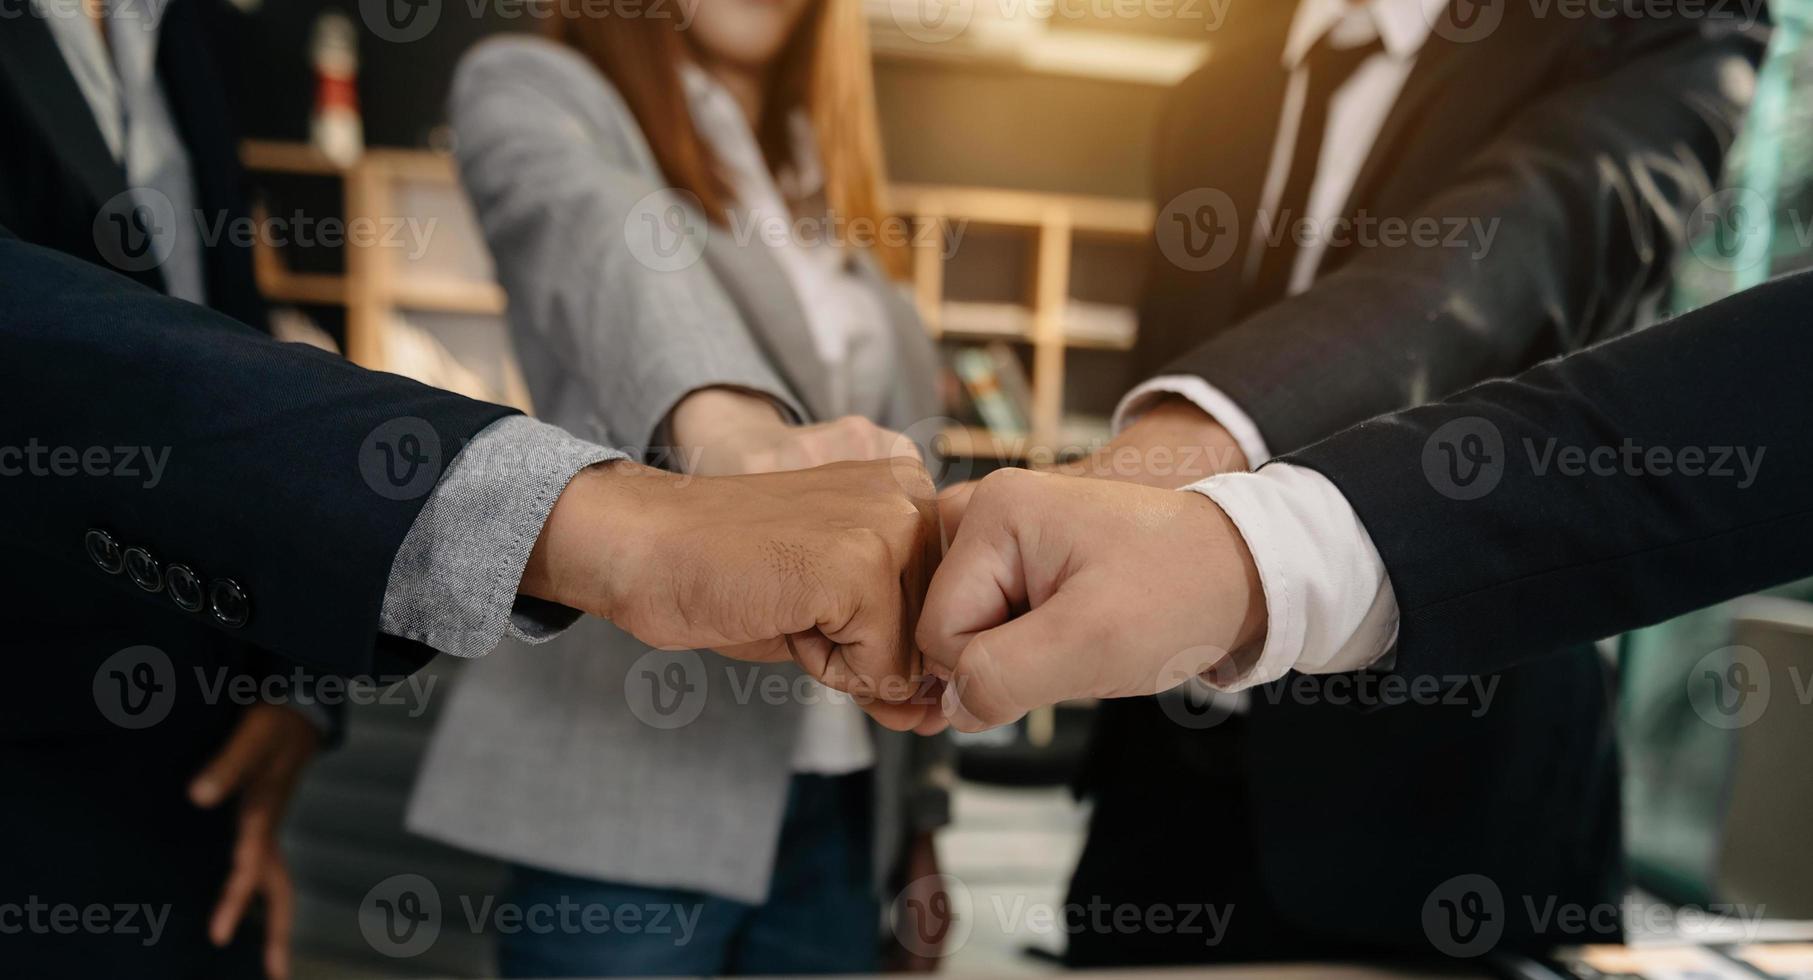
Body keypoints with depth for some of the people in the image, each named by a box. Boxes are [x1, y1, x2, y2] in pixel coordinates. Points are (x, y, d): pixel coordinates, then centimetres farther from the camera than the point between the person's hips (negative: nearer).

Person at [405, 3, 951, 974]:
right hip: (630, 778, -4)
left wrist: (921, 791, 10)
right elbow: (599, 237, -22)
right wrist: (734, 427, -43)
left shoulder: (829, 201, 16)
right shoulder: (534, 86, 2)